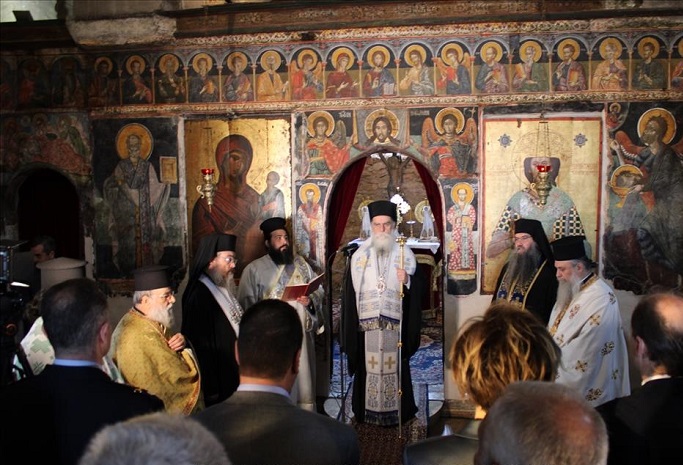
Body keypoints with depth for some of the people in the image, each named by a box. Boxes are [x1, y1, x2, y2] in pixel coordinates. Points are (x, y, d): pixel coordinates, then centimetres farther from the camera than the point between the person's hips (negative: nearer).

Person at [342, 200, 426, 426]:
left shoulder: (405, 254, 4)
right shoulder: (359, 256, 6)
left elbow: (420, 288, 2)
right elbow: (350, 293, 4)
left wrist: (407, 281, -20)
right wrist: (350, 328, 0)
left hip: (395, 324, -1)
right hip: (367, 324, 1)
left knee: (395, 368, 3)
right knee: (368, 368, 3)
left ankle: (398, 412, 17)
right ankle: (366, 412, 16)